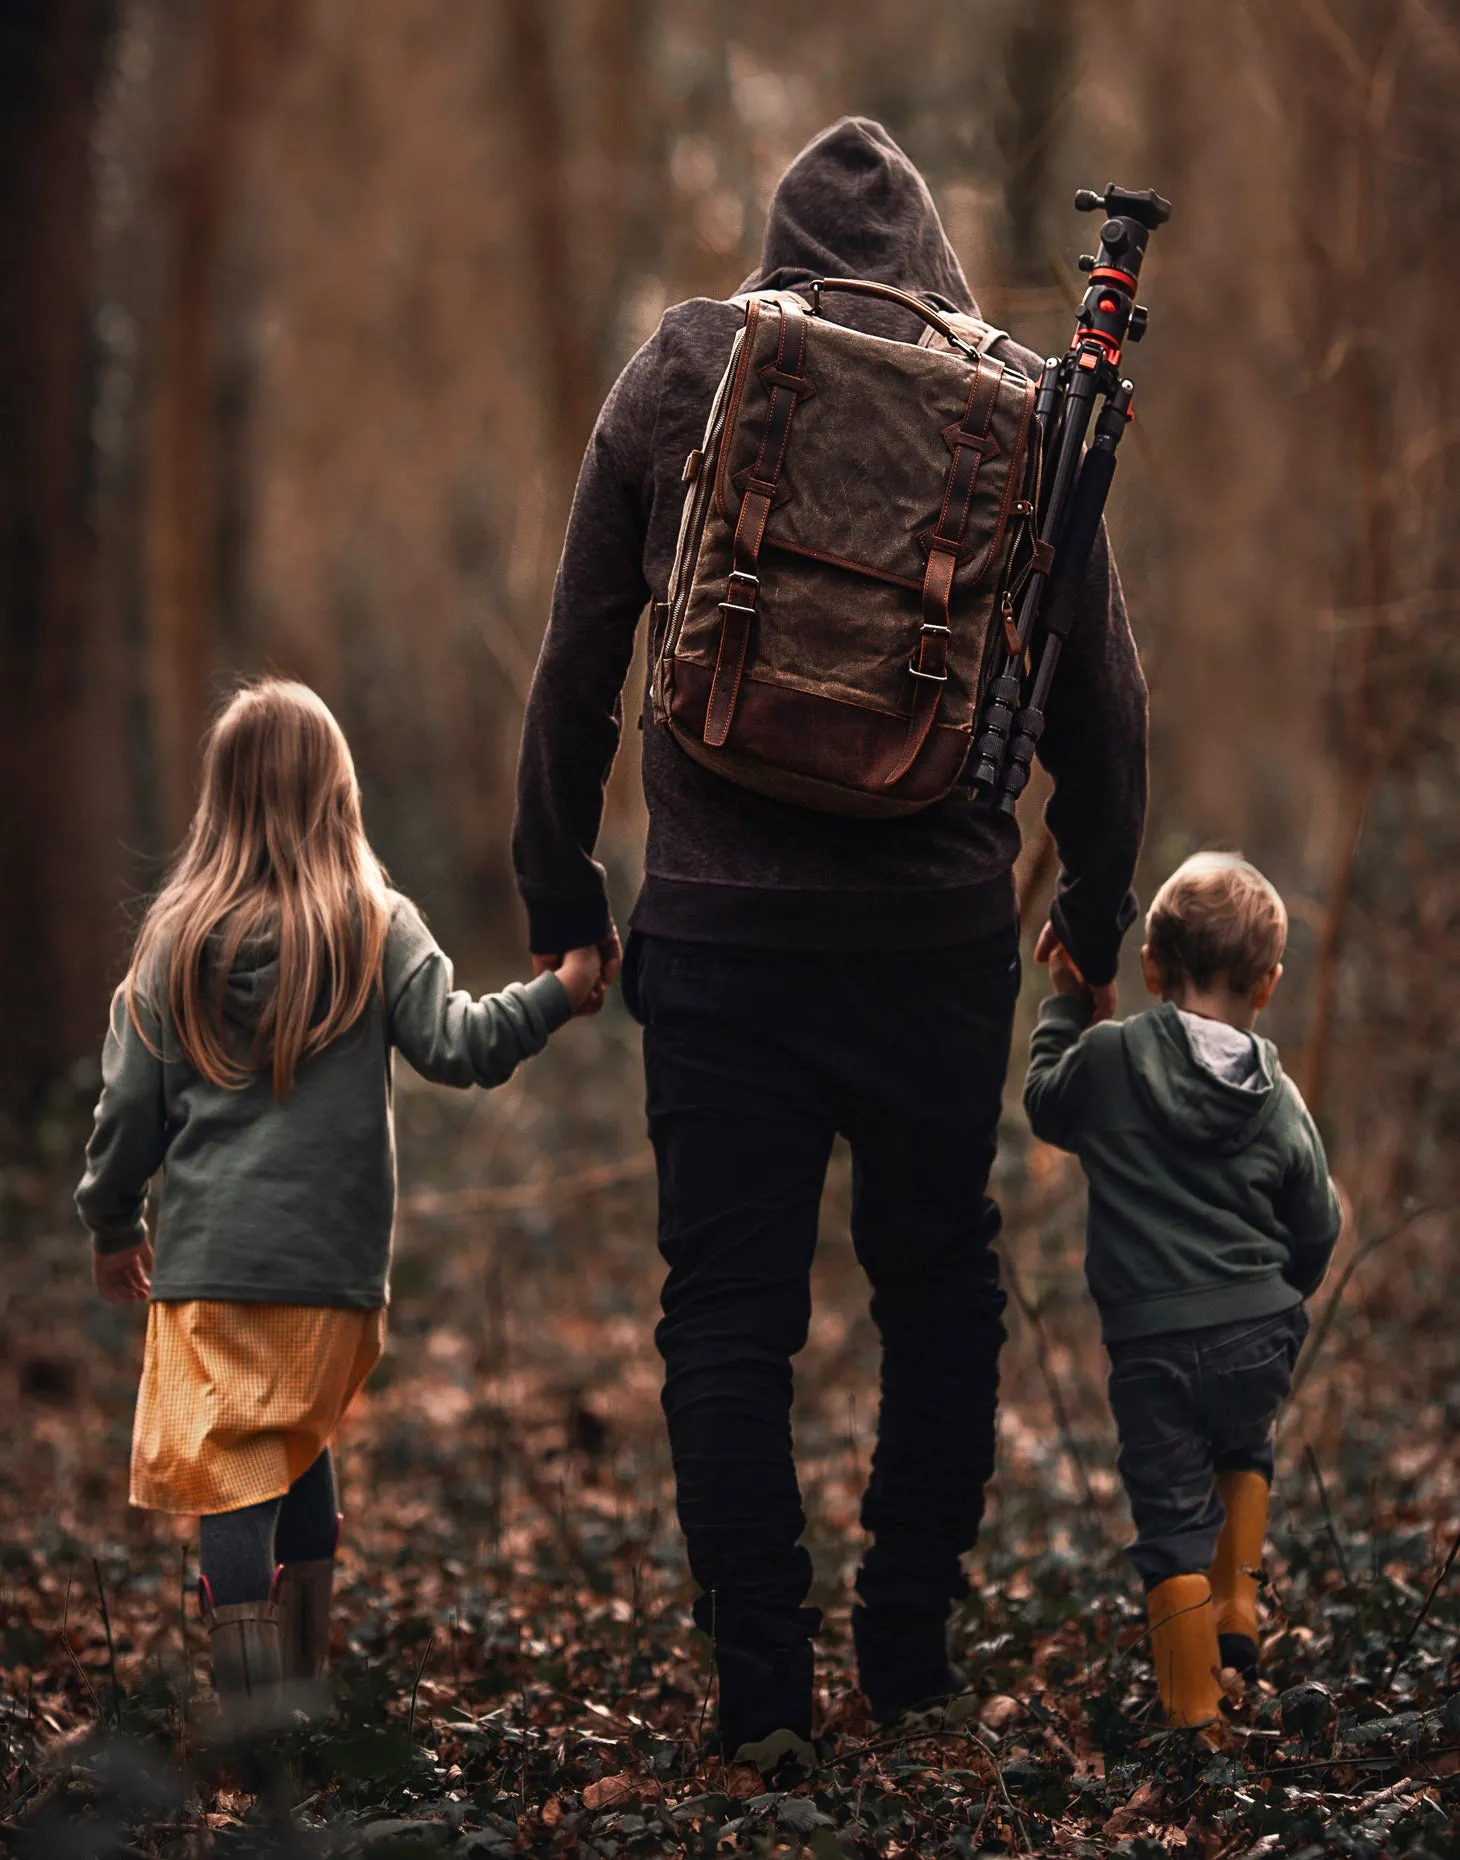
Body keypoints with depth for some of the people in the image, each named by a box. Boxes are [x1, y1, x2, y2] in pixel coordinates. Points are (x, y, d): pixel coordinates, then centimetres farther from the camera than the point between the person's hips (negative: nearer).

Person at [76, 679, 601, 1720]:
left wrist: (113, 1224, 19)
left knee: (232, 1477, -2)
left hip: (210, 1254, -1)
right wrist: (558, 996, 2)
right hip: (335, 1254, 1)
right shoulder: (375, 926, -1)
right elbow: (452, 1044, -7)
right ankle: (304, 1679, 25)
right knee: (304, 1449, 18)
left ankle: (255, 1723, -10)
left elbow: (130, 1103, 6)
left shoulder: (178, 939, 2)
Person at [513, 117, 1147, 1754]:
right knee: (938, 1287, 16)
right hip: (940, 928, 1)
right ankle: (910, 1651, 21)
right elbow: (1099, 691, 6)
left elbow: (576, 667, 3)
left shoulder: (675, 378, 1)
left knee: (729, 1313, 5)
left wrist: (561, 898, 11)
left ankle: (758, 1686, 7)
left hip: (718, 929, -1)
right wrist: (1095, 909, 18)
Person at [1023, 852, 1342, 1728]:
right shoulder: (1281, 1102, 2)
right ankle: (1240, 1607, 28)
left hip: (1153, 1344, -3)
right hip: (1260, 1337, 3)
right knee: (1245, 1451, 33)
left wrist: (1066, 1005, 25)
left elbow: (1046, 1106, 15)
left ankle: (1195, 1708, 7)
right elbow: (1316, 1239, 10)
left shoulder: (1110, 1057, -6)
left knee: (1173, 1514, 5)